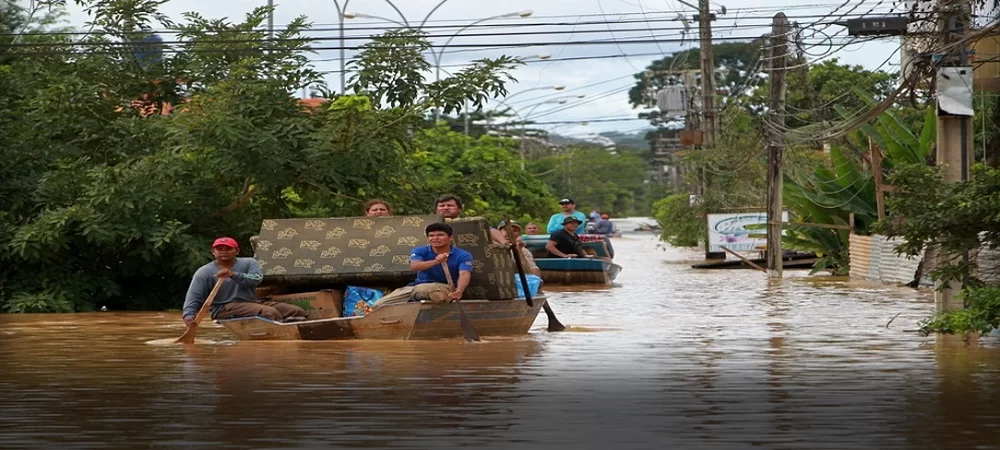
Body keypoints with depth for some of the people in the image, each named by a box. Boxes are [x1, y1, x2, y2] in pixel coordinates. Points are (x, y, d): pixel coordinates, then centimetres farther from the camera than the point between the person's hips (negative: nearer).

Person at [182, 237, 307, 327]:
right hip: (224, 309, -6)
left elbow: (256, 279, -13)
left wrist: (233, 275, -29)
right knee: (270, 312, -32)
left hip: (252, 303, 6)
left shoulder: (249, 263, 7)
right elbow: (193, 297, -6)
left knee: (298, 312, -13)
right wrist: (188, 315, -26)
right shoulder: (204, 272, 1)